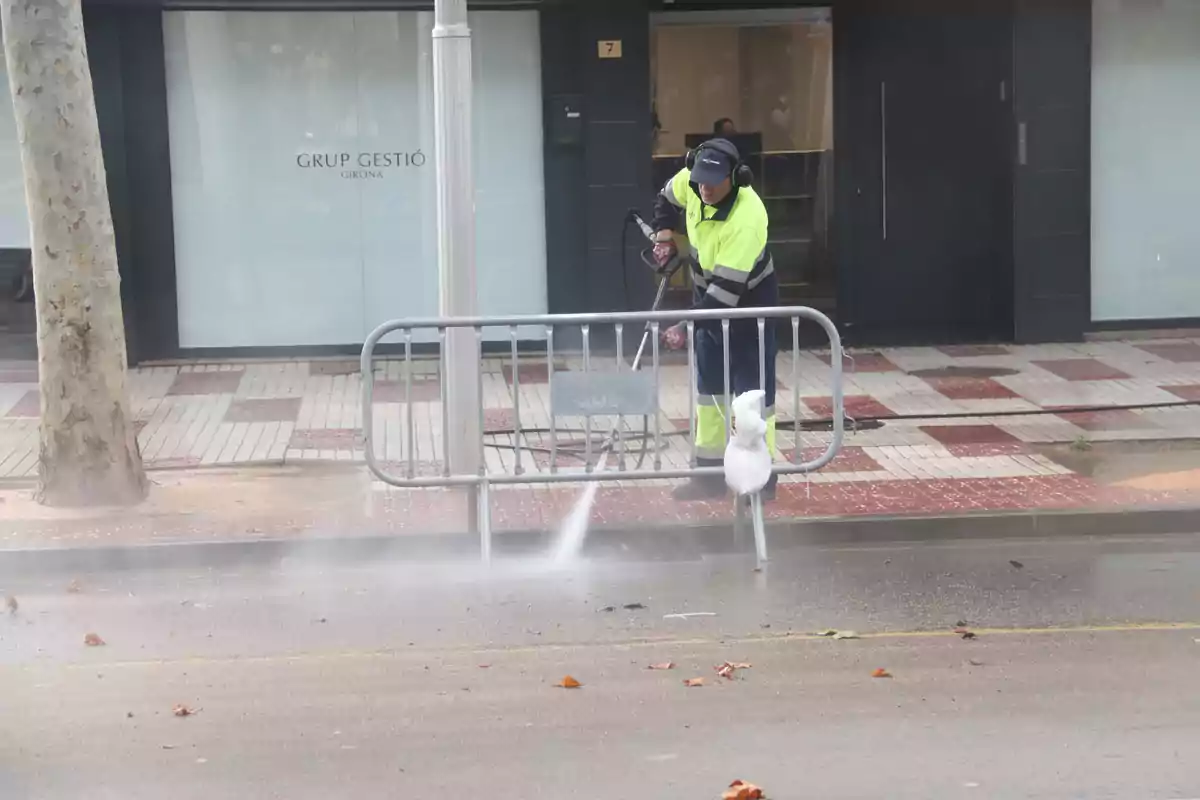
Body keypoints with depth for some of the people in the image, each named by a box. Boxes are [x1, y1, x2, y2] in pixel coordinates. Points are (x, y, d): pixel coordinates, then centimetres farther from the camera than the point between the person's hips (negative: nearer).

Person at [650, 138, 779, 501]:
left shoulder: (746, 221, -36)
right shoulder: (691, 182, -15)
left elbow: (727, 290, -36)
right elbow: (668, 197, 12)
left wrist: (687, 328, -36)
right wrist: (665, 233, -1)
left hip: (748, 304, -8)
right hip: (709, 300, 8)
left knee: (752, 390, -4)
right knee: (709, 388, 13)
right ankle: (710, 472, 21)